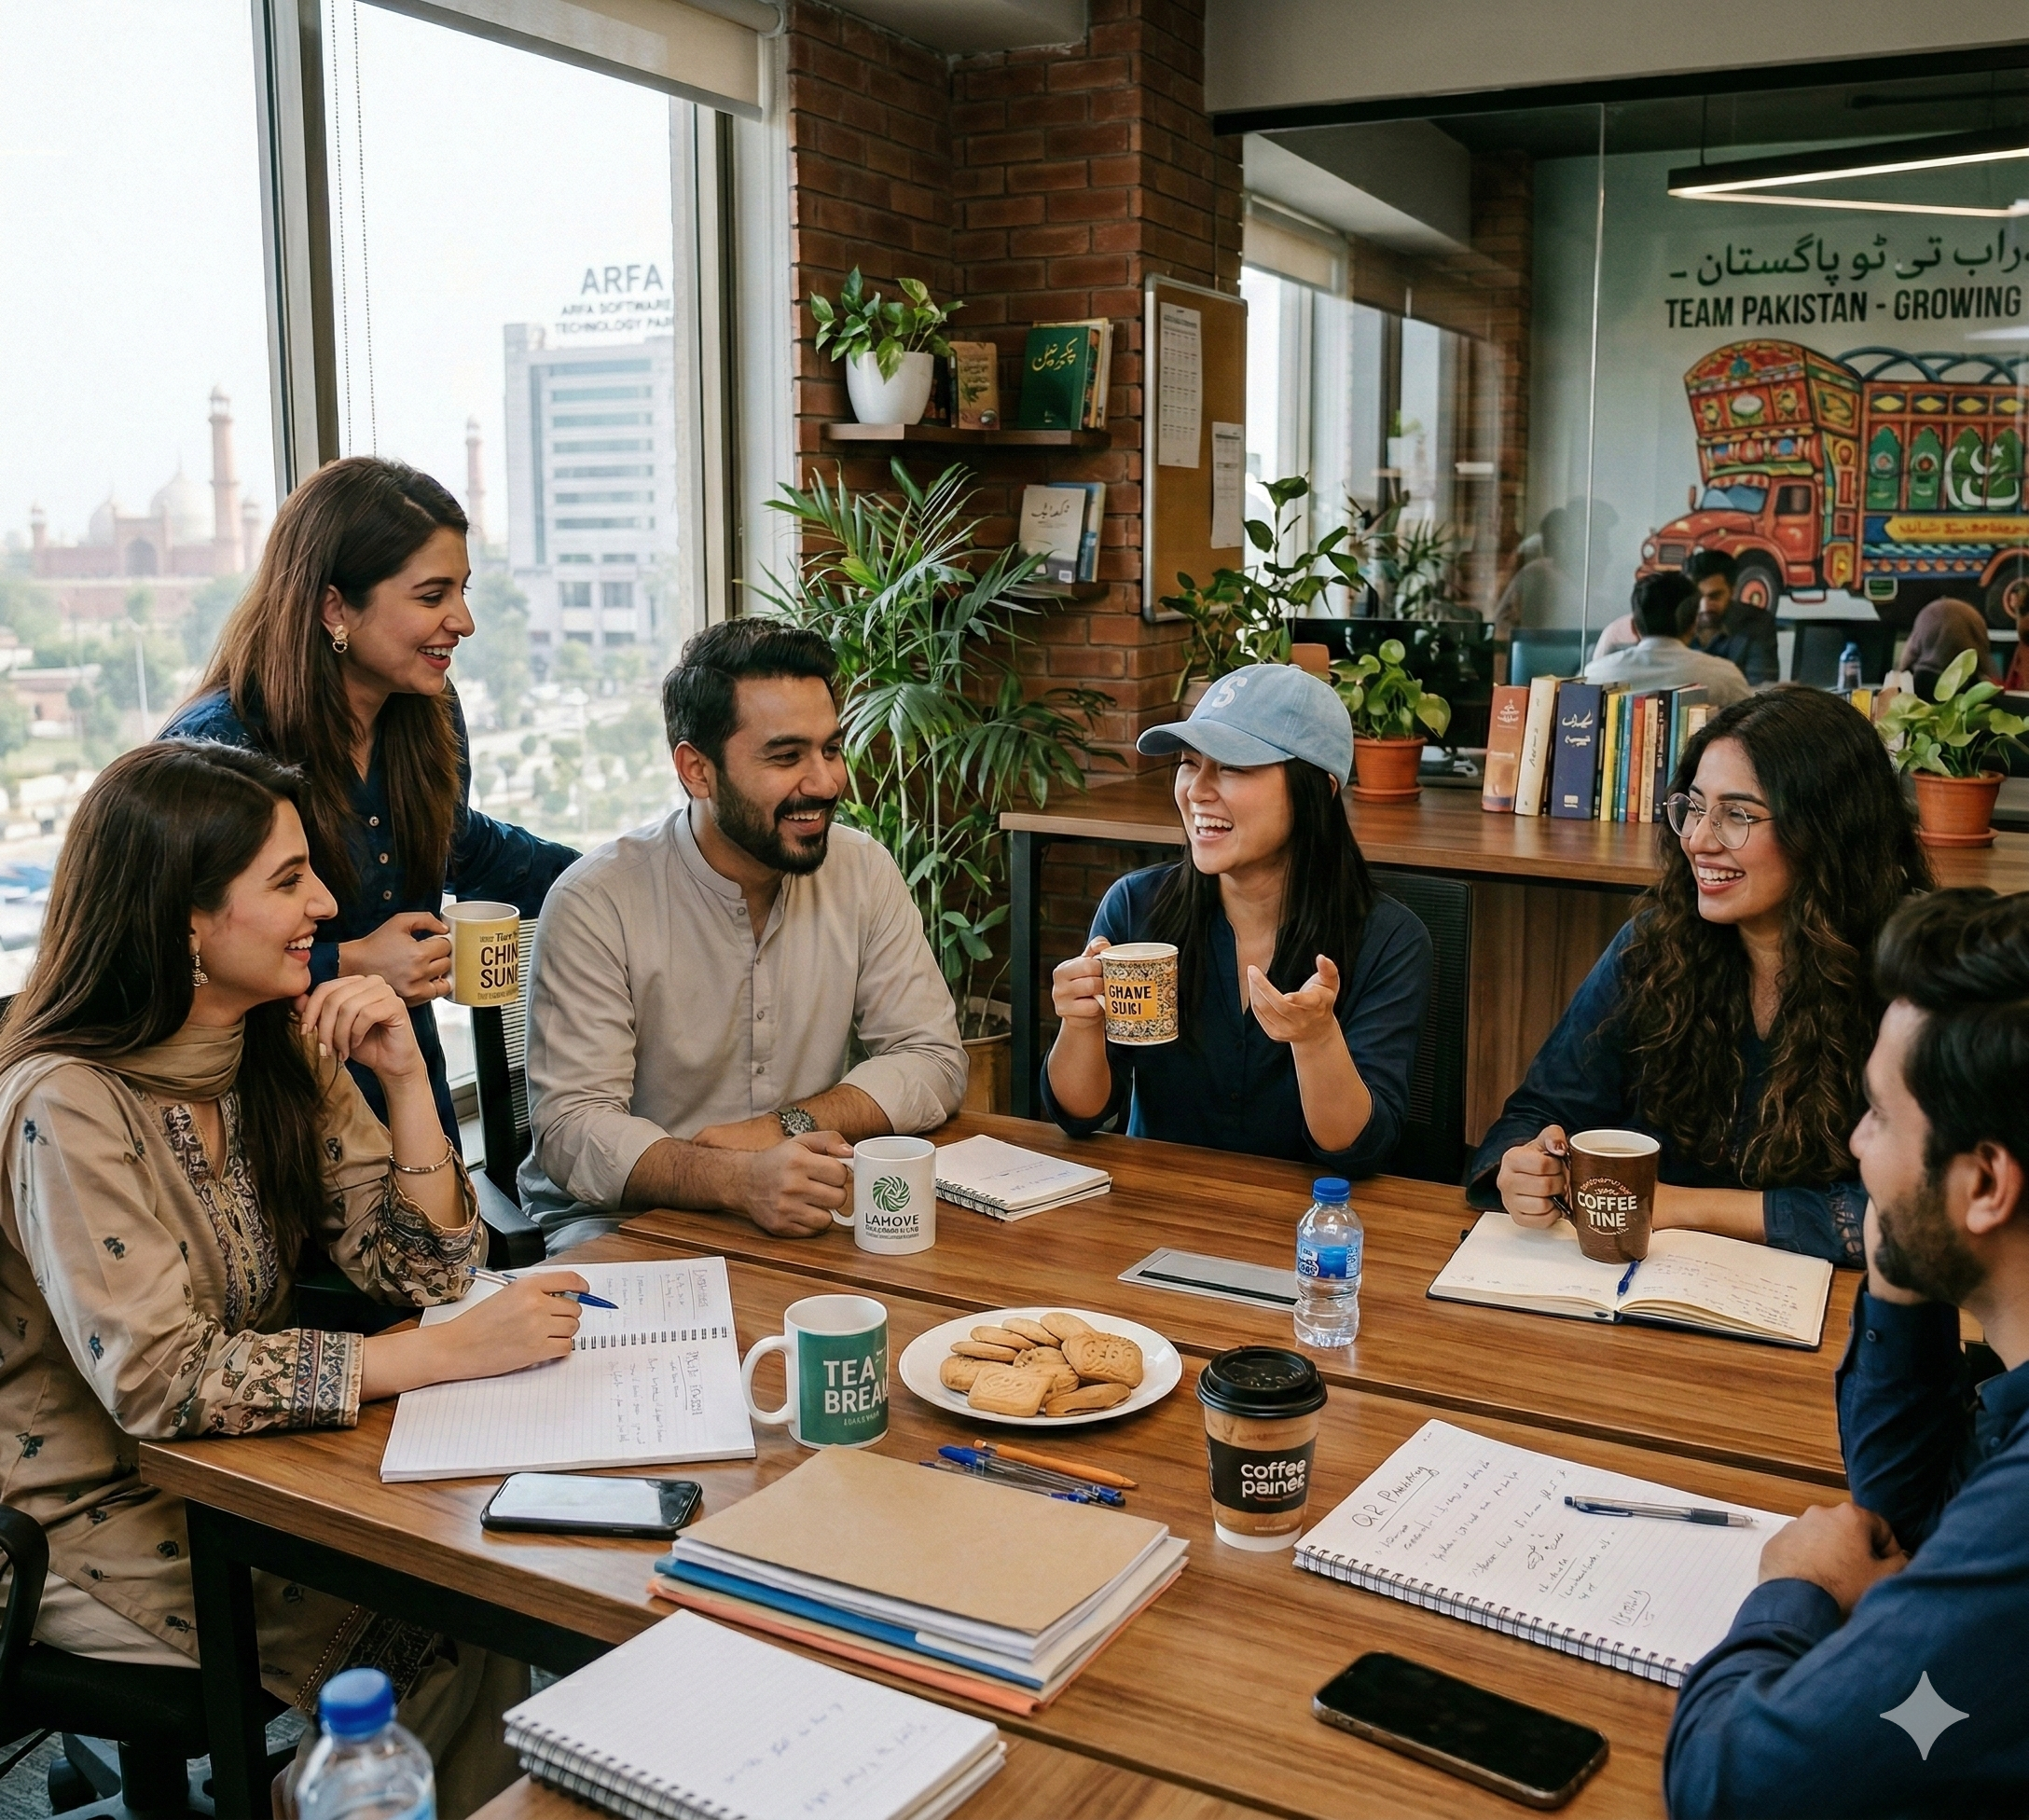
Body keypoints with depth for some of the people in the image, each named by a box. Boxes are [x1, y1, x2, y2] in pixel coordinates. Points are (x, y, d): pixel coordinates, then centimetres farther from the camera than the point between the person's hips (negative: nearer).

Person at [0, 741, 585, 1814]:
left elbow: (421, 1269, -1)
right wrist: (450, 1353, -33)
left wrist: (404, 1076, -16)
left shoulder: (286, 1050, 0)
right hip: (96, 1525, -6)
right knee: (446, 1641, -18)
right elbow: (159, 1381, -30)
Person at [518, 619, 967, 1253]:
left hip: (808, 1219, 5)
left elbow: (933, 1059, 1)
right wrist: (738, 1180, -35)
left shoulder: (864, 872, 1)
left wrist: (787, 1126, -16)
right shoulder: (596, 902, -12)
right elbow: (572, 1126, -17)